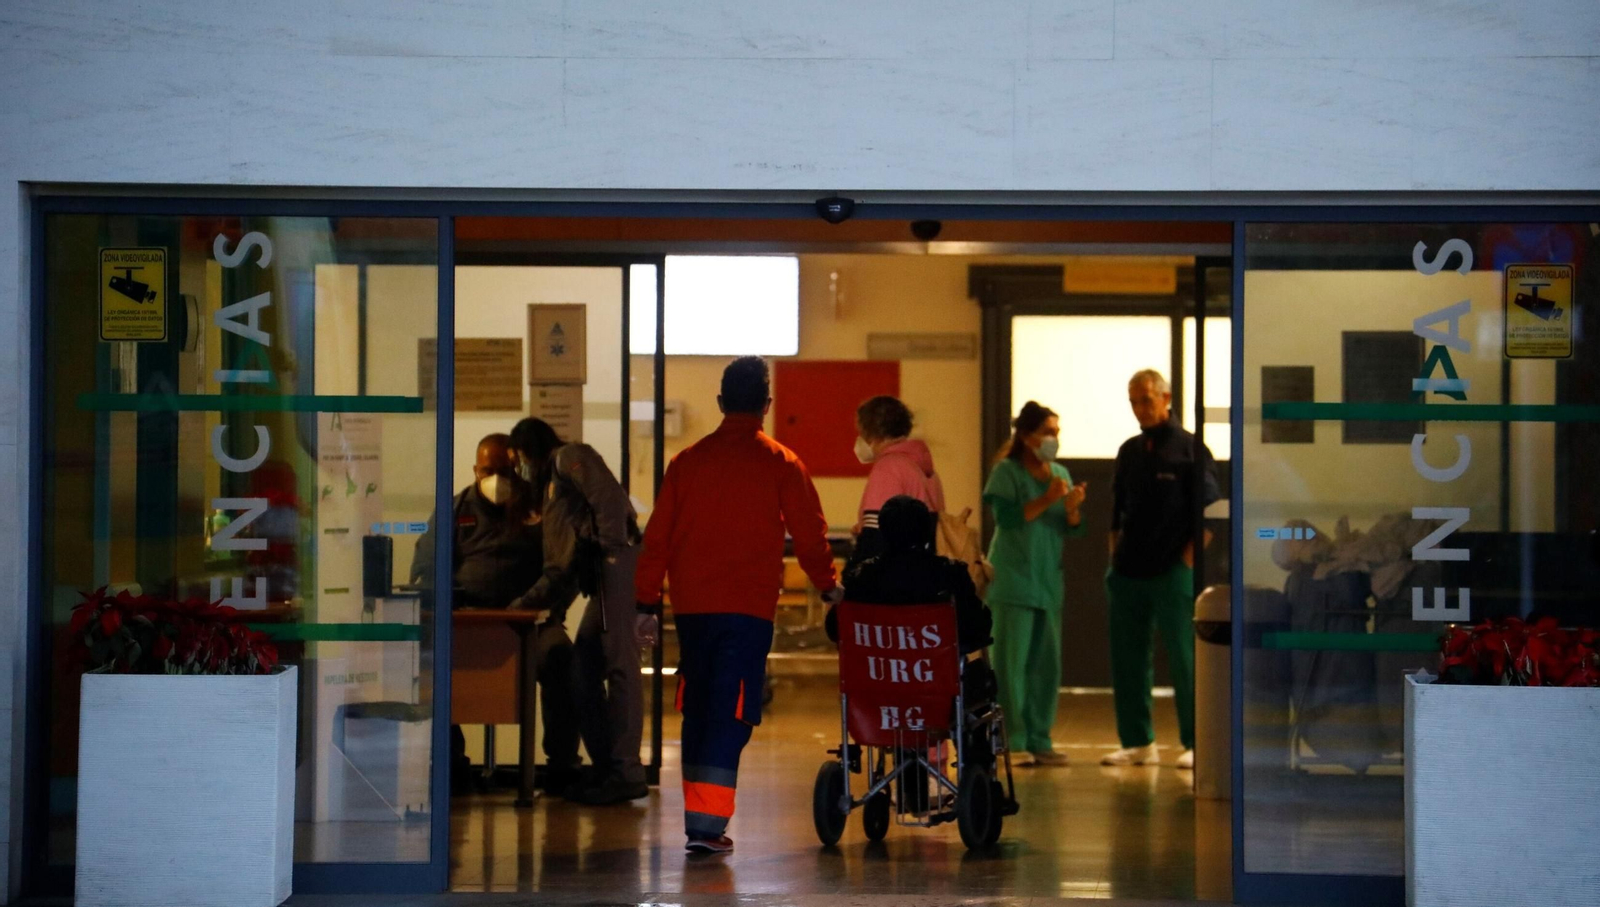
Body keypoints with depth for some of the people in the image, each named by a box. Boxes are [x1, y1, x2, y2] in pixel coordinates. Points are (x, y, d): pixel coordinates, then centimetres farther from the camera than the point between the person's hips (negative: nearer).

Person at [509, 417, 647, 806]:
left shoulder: (571, 458, 5)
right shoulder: (550, 490, 32)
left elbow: (610, 497, -13)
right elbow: (559, 570, 29)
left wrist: (612, 549, -21)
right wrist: (525, 604, 26)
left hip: (615, 564, -10)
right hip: (599, 577, 10)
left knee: (620, 665, -14)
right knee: (583, 671, 10)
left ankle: (626, 771, -19)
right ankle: (605, 767, 12)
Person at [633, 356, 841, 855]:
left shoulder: (686, 461, 8)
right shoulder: (781, 464, -1)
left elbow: (657, 537, 10)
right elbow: (809, 532, 2)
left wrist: (647, 604, 16)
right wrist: (828, 586, 18)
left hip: (691, 607, 4)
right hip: (748, 608, -4)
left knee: (698, 709, 15)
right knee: (730, 714, -5)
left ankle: (698, 817, 20)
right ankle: (708, 825, -13)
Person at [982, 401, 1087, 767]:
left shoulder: (1061, 474, 11)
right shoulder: (1007, 472, -5)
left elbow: (1072, 531, 10)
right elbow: (1006, 517, -18)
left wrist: (1072, 509, -10)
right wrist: (1046, 500, -20)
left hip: (1049, 581, 6)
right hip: (1013, 580, -6)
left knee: (1047, 661, 6)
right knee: (1011, 661, -7)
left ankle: (1039, 740, 13)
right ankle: (1011, 741, -3)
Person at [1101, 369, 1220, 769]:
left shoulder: (1189, 448, -3)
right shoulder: (1129, 451, 14)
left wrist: (1189, 557, -10)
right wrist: (1115, 553, 10)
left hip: (1173, 572, -6)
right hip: (1128, 571, 6)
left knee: (1184, 660, -3)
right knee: (1127, 660, 6)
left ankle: (1196, 744, 2)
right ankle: (1138, 742, 14)